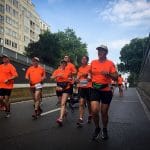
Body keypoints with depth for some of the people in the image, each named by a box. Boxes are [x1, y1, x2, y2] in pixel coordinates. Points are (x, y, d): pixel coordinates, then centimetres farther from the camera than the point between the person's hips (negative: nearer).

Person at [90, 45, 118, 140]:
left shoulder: (110, 63, -5)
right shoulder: (93, 62, 5)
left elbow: (116, 77, -8)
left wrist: (108, 74, -24)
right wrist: (92, 80, 10)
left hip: (106, 90, -2)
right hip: (95, 89, 2)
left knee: (104, 112, 9)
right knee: (94, 110, -13)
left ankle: (105, 130, 35)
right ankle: (97, 128, 15)